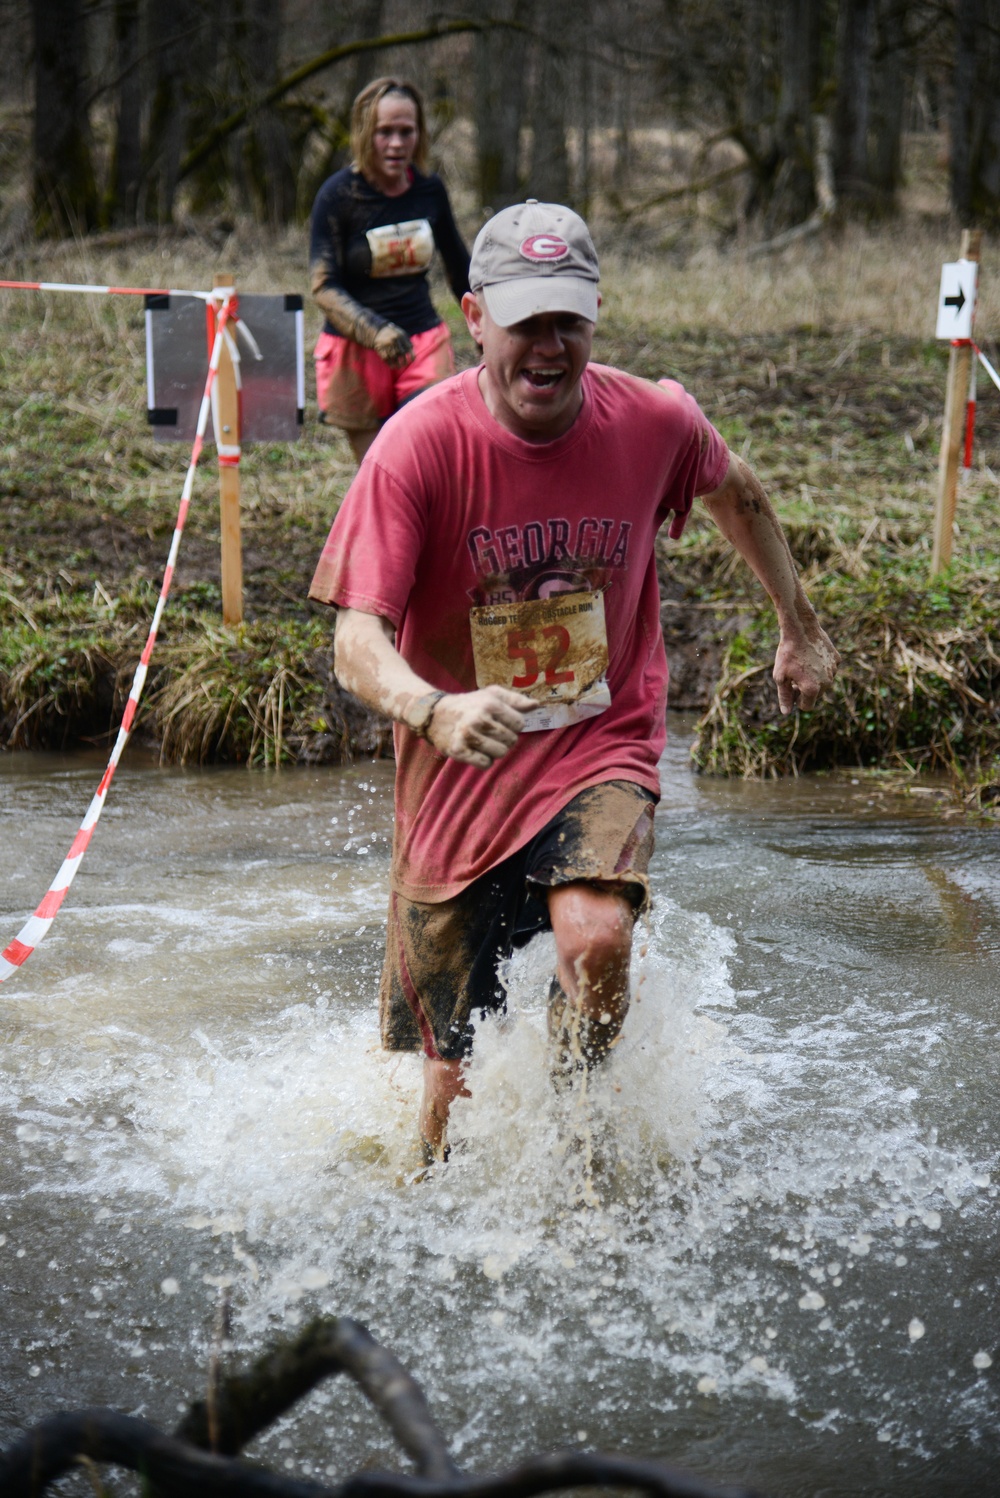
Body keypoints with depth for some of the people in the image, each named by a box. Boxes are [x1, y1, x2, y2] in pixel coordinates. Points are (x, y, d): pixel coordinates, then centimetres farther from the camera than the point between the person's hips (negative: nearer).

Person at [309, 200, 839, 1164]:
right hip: (460, 774, 0)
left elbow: (735, 492, 14)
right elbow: (358, 636, -24)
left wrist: (800, 629, 24)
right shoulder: (419, 445, -18)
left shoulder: (652, 421, -10)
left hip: (601, 748, 1)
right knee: (455, 1084, 7)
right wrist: (432, 710, -45)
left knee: (596, 938, -30)